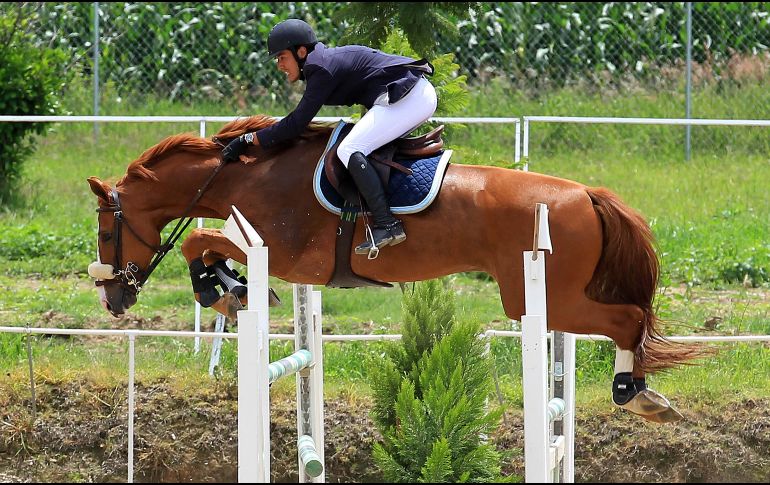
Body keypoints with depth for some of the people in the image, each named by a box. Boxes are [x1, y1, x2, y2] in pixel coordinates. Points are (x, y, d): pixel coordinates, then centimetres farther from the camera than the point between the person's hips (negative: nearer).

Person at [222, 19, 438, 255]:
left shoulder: (322, 70, -12)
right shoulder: (327, 61, 18)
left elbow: (295, 125, -13)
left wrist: (247, 140, -10)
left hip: (409, 97, -11)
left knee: (349, 150, -18)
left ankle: (387, 224, -25)